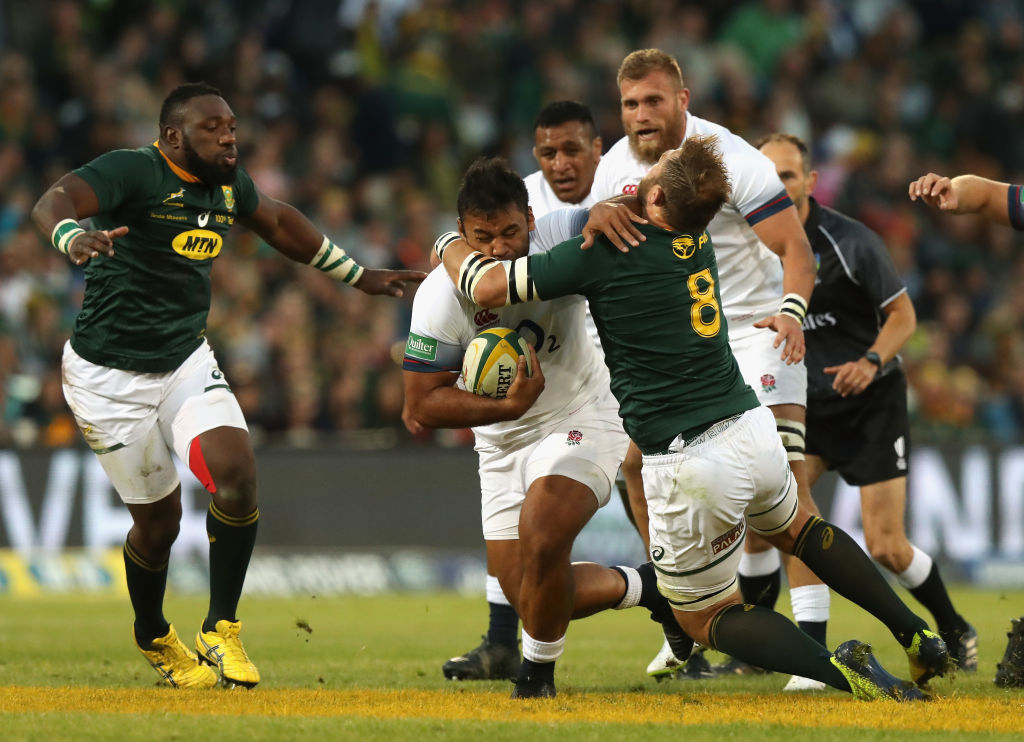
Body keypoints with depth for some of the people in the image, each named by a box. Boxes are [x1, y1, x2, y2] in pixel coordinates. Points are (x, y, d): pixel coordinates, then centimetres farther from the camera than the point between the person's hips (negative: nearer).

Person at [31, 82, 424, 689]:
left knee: (237, 474, -17)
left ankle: (221, 629, 0)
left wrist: (360, 276, 30)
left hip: (186, 360, 6)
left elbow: (277, 222, 25)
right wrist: (74, 237, -62)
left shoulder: (229, 184, 3)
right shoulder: (134, 172, -20)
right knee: (160, 518, 2)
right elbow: (55, 202, -38)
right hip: (110, 373, -6)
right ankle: (154, 639, 32)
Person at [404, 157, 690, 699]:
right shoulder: (440, 296, -20)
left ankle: (537, 674, -2)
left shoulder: (558, 240, -21)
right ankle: (642, 588, 31)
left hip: (581, 417, -3)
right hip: (502, 444, 3)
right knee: (526, 593, 4)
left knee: (542, 539, -27)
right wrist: (507, 405, -31)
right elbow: (422, 404, -18)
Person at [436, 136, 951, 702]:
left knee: (703, 617, 12)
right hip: (752, 431, 6)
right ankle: (919, 637, 28)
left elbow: (486, 287, -6)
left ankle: (839, 672, -11)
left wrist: (450, 245, 12)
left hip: (690, 466, -6)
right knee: (797, 529, 36)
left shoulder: (604, 253, -14)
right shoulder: (699, 244, 6)